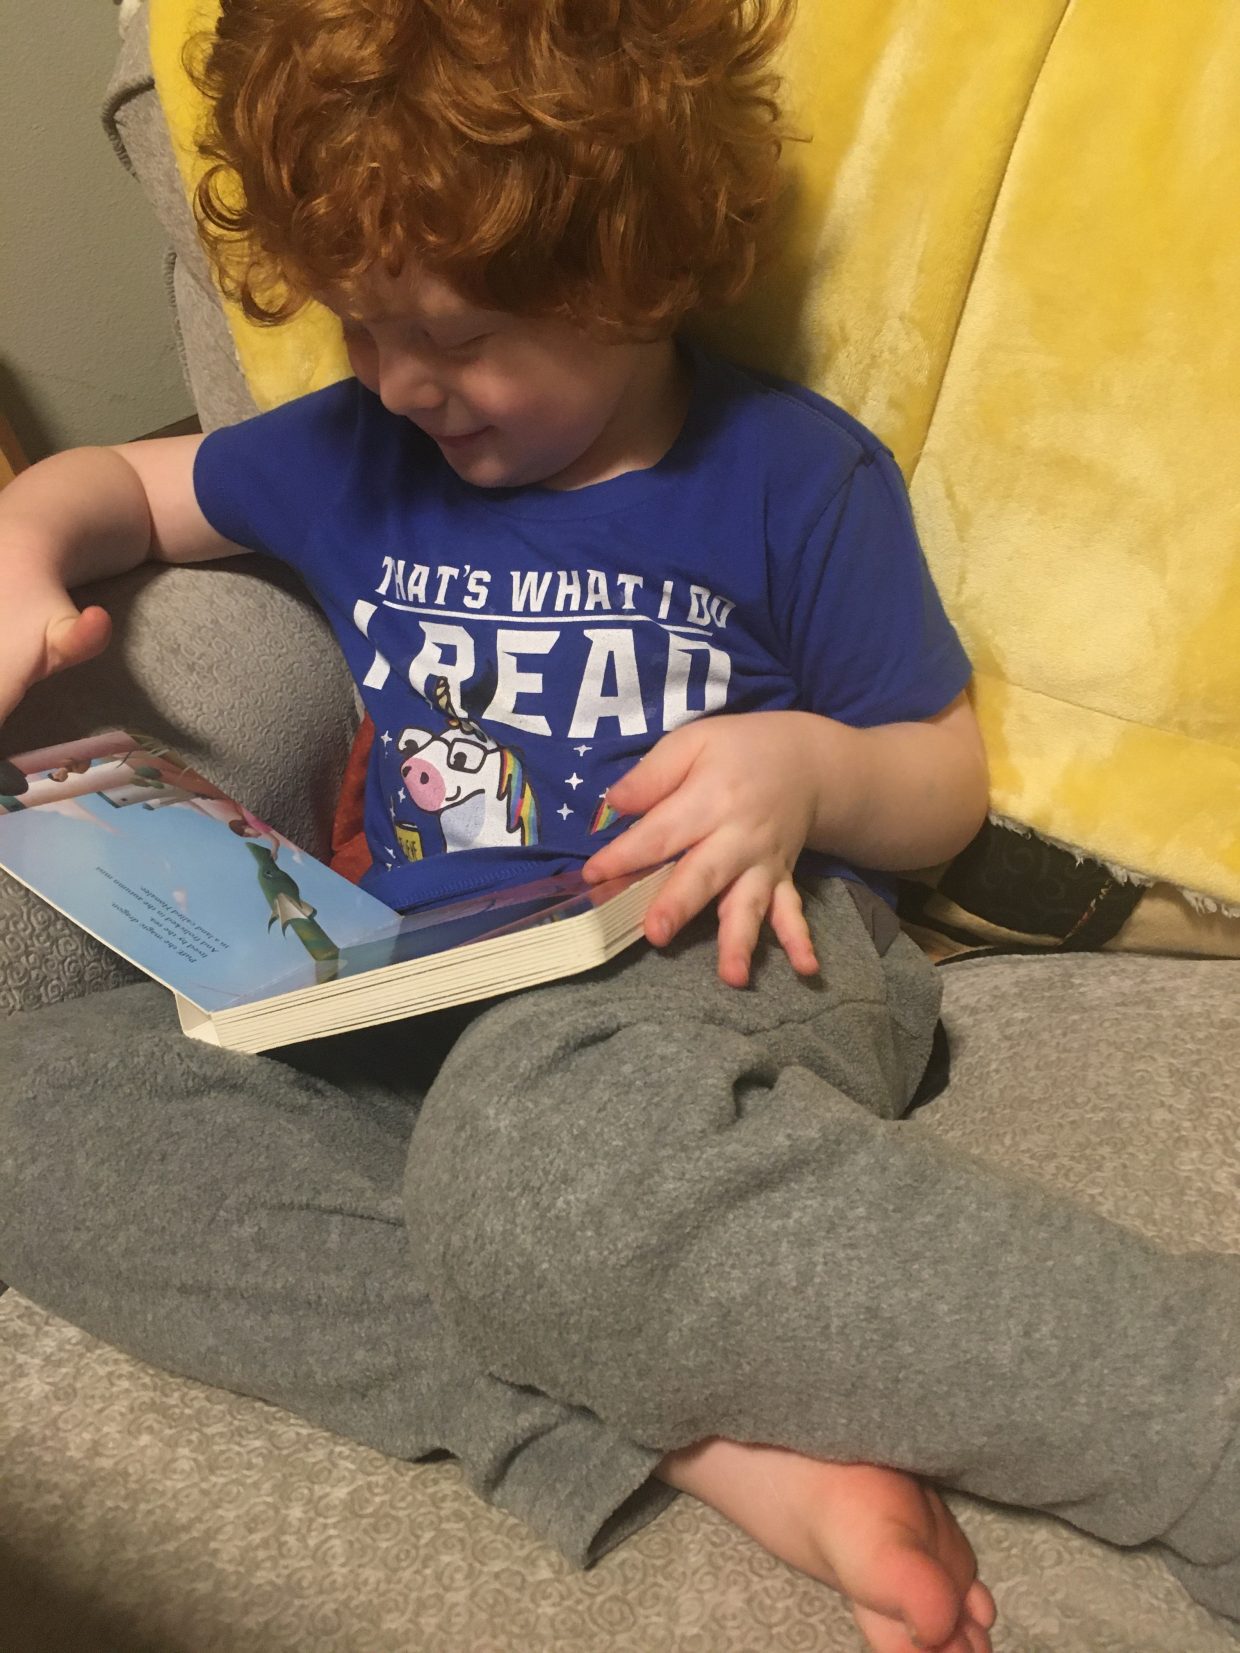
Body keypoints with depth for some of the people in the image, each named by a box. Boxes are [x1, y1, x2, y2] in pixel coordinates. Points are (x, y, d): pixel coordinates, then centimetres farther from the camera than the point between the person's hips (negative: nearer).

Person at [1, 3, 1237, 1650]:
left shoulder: (790, 476, 1)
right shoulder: (358, 453, 15)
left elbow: (946, 789, 6)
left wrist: (811, 770, -17)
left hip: (717, 959, -6)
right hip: (425, 1010, 7)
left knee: (530, 1149, -42)